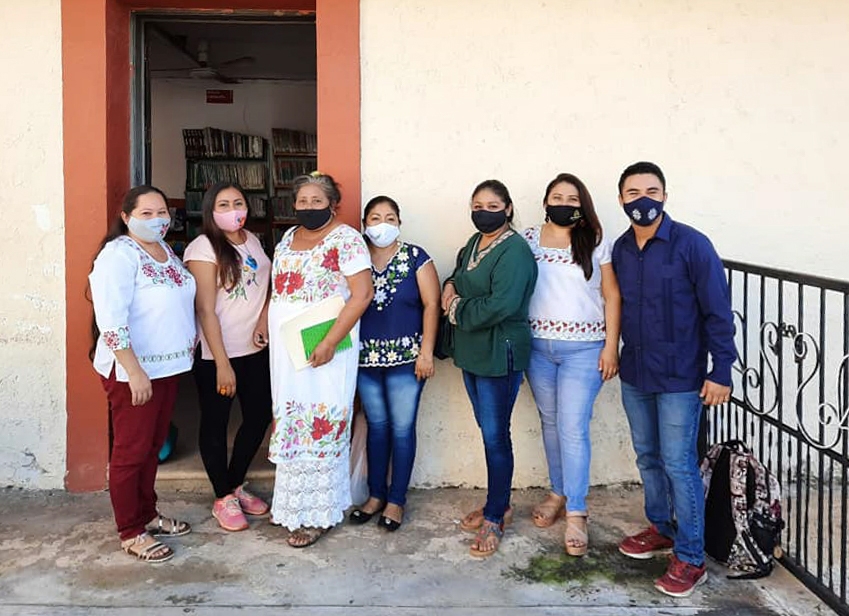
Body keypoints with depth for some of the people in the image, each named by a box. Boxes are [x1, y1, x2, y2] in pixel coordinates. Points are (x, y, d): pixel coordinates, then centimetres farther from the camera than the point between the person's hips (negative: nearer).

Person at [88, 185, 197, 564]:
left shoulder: (165, 250, 10)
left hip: (167, 366, 8)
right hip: (132, 371, -8)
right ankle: (130, 532, 15)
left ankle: (147, 515, 32)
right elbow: (111, 321, -24)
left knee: (153, 446, 18)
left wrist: (191, 340, 13)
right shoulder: (119, 255, -17)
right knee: (131, 451, 3)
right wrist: (134, 371, -25)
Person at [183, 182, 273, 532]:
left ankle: (236, 484, 34)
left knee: (259, 417, 14)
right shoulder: (203, 248, -14)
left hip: (256, 349, 7)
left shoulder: (252, 241, 6)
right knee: (215, 424, 6)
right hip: (217, 354, -7)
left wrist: (265, 317, -5)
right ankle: (223, 498, 22)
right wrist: (222, 364, -19)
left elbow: (267, 286, 17)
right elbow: (206, 310, -17)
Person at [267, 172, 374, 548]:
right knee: (290, 424, 11)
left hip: (322, 351, -7)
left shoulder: (345, 239, -9)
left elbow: (362, 293, -16)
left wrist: (330, 342, -21)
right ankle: (295, 505, 24)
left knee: (319, 427, -2)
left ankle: (317, 515, 9)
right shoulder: (288, 238, 14)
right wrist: (265, 325, 9)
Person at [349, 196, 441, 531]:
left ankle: (396, 500, 15)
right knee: (376, 425, 12)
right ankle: (375, 494, 25)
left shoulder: (415, 257, -2)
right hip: (366, 357, 3)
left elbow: (431, 304, -5)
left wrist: (426, 353, -10)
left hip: (405, 357, -3)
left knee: (402, 428, 2)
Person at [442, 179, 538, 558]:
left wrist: (457, 309, -12)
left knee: (495, 436, -1)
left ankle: (494, 519, 11)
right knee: (488, 431, 16)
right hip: (472, 352, 9)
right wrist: (450, 287, 2)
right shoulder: (475, 242, 12)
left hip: (500, 354, -8)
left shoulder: (514, 250, -16)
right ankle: (499, 504, 31)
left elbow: (502, 304, -26)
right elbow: (459, 276, 27)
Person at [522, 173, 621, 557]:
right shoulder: (527, 240, 5)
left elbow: (612, 296, -1)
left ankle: (576, 514, 1)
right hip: (538, 345, 3)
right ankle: (558, 492, 28)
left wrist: (611, 346, -6)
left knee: (573, 428, -6)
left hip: (583, 348, -3)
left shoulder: (596, 243, -1)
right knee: (550, 421, 13)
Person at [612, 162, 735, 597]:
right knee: (647, 457, 17)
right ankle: (661, 529, 36)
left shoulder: (691, 245, -13)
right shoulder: (620, 249, 4)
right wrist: (617, 353, 10)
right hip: (634, 376, 6)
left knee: (678, 463, -2)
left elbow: (718, 312, -11)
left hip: (679, 378, -6)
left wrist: (721, 371, -13)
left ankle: (690, 558, 10)